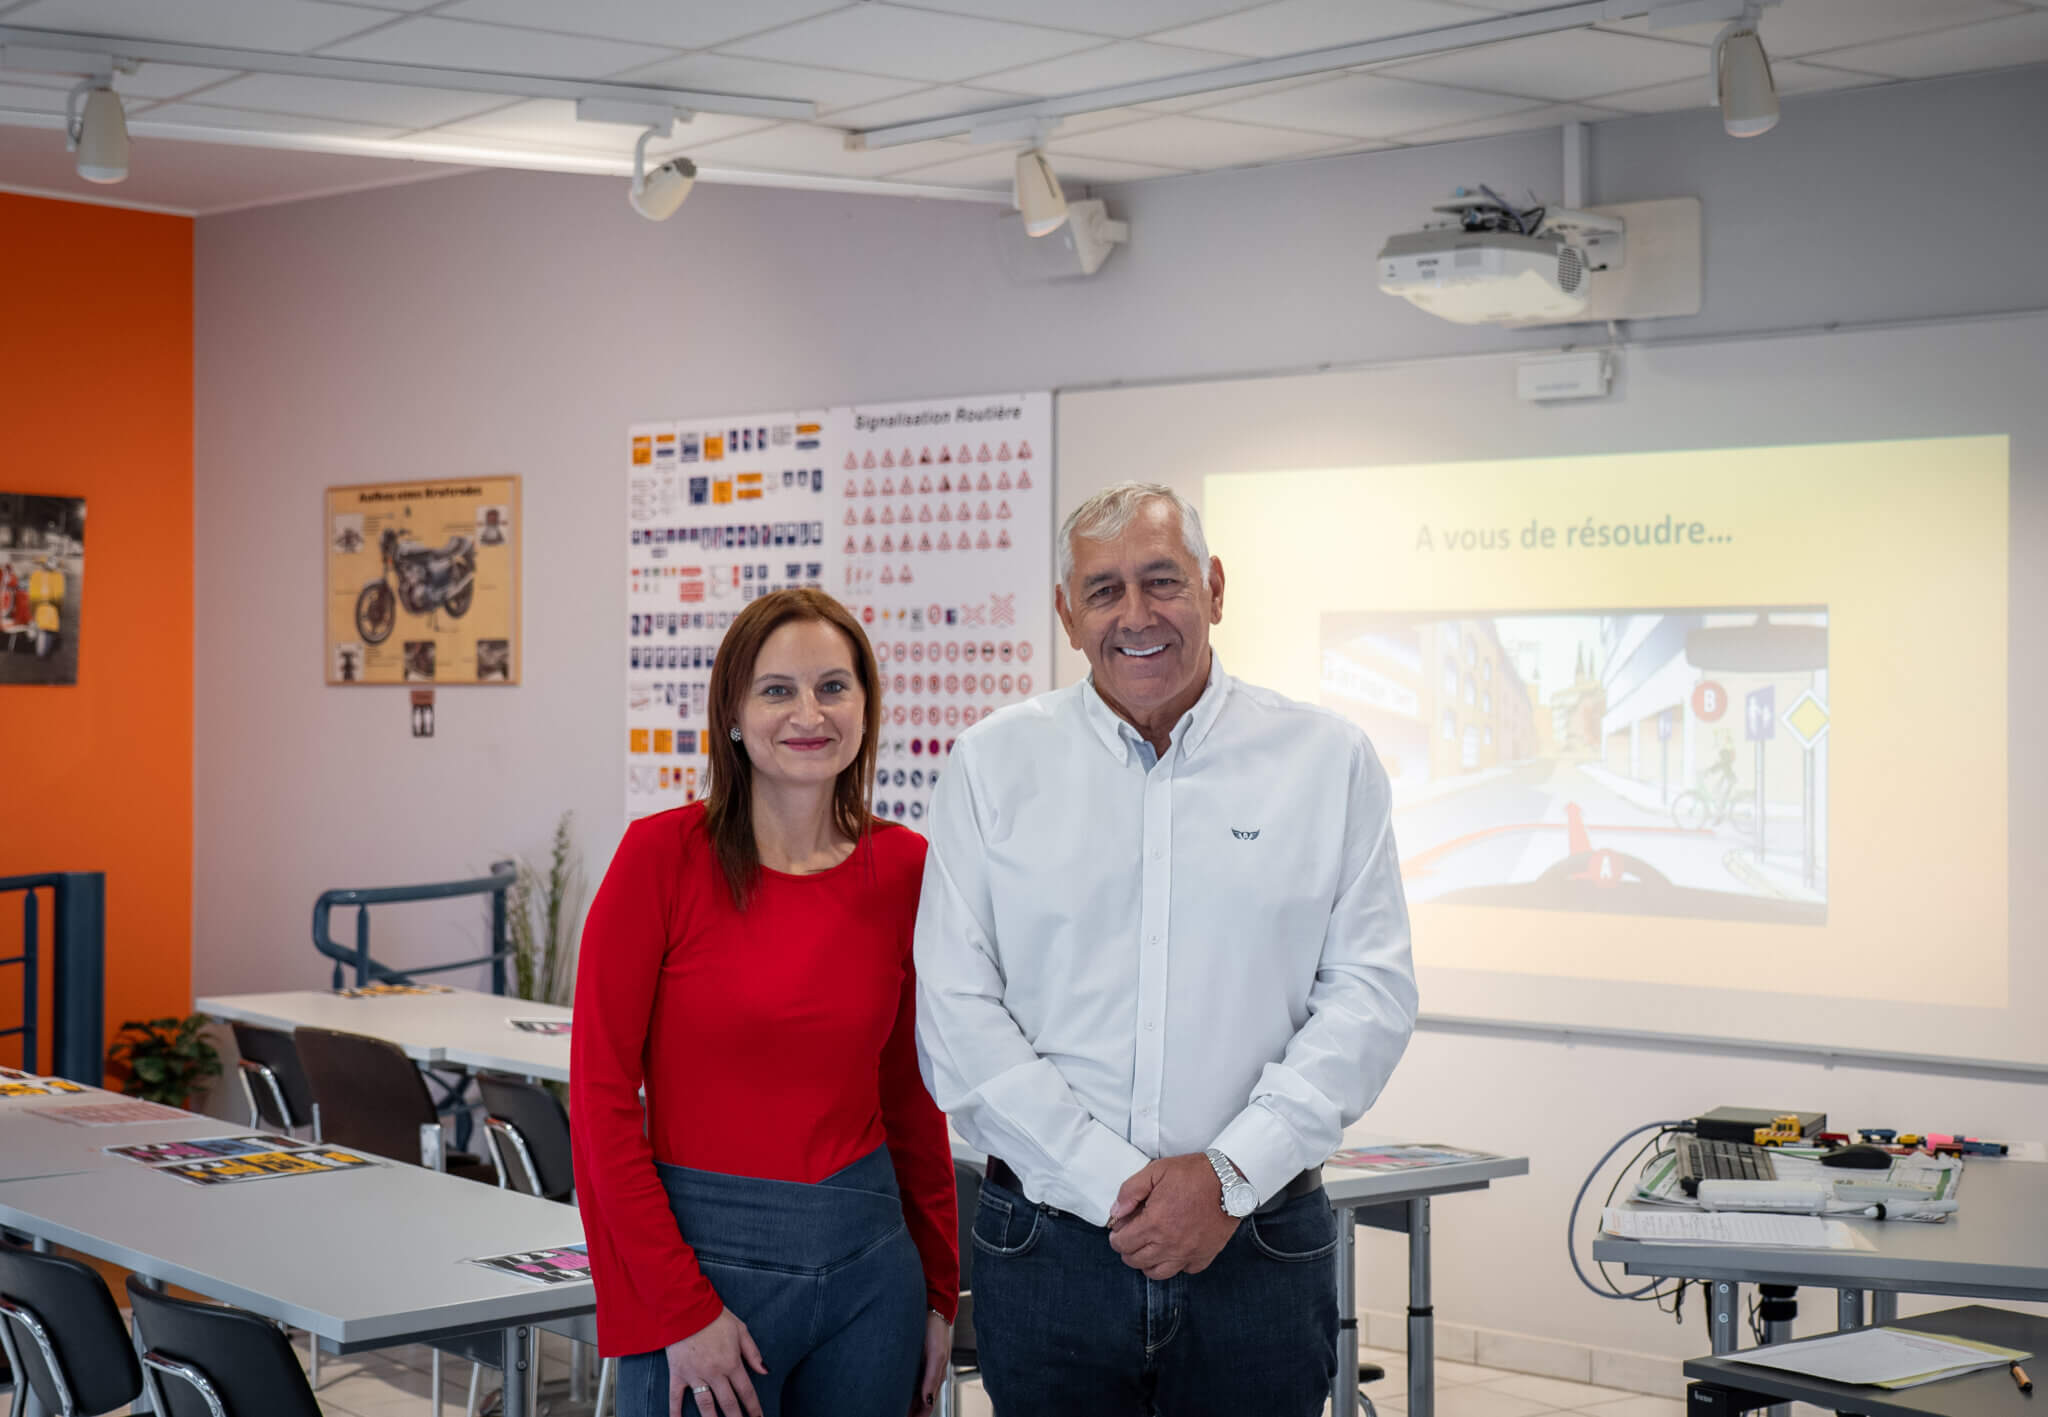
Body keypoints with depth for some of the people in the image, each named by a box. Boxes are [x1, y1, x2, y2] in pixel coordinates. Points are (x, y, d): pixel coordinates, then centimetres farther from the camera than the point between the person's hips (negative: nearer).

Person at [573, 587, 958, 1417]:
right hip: (706, 1254, -3)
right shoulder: (664, 854, -9)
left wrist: (939, 1292, 10)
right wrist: (680, 1309, -12)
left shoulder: (902, 868, 3)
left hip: (869, 1259, 4)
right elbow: (601, 1094, -9)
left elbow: (910, 1096, 11)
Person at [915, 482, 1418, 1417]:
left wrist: (1232, 1173, -12)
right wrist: (1109, 1185, -11)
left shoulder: (1327, 762, 4)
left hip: (1260, 1247, 0)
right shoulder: (994, 764, 3)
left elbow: (1370, 991, -1)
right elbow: (957, 1013, -3)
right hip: (1050, 1241, 0)